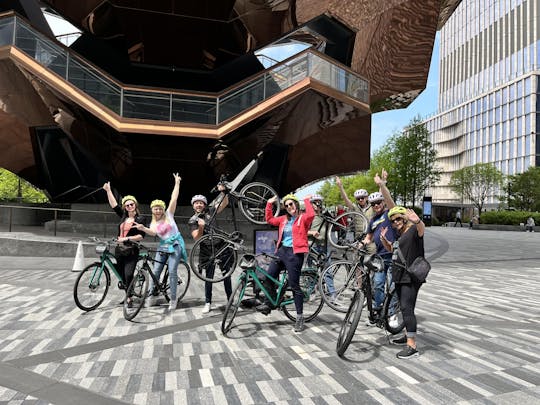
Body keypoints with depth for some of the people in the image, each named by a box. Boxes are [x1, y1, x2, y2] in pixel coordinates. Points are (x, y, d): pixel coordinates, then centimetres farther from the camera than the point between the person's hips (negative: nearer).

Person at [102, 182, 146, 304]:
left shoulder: (140, 219, -5)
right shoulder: (123, 216, 10)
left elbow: (141, 236, -11)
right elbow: (113, 205, 12)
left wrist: (127, 238, -19)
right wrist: (108, 190, 12)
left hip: (131, 251, -6)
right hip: (119, 250, 6)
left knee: (128, 274, -15)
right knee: (121, 275, 12)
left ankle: (129, 298, -1)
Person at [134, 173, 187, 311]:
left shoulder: (169, 214, 2)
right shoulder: (153, 223, 11)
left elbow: (174, 199, -8)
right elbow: (152, 233, -12)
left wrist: (177, 183, -11)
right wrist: (142, 228, -30)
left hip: (175, 245, -4)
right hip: (162, 247, 5)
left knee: (172, 271, -10)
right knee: (155, 271, 2)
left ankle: (173, 299, -2)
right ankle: (150, 296, 14)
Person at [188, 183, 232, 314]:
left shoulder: (210, 211, 5)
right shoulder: (192, 221, 1)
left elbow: (225, 203, 1)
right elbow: (197, 238, -11)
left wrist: (223, 191, -15)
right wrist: (201, 226, -28)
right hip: (207, 252, -1)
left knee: (226, 274, 7)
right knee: (209, 277, 3)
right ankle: (208, 303, 15)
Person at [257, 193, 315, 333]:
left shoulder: (303, 218, -3)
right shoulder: (284, 219, 16)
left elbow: (311, 214, -25)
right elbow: (270, 219, 25)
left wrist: (307, 201, -14)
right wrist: (269, 204, 19)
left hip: (295, 253, -7)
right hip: (282, 250, 7)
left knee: (294, 285, -4)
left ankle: (300, 317, 7)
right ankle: (268, 304, 24)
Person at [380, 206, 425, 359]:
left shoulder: (413, 230, -9)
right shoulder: (399, 234, 17)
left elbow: (422, 229, -33)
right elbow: (392, 249, 30)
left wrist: (417, 221, -56)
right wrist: (384, 239, 10)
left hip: (411, 277, -9)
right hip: (400, 276, 9)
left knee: (407, 308, -15)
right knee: (404, 307, 20)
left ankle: (412, 346, -13)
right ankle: (408, 335, 36)